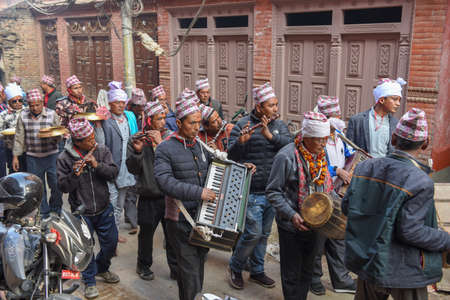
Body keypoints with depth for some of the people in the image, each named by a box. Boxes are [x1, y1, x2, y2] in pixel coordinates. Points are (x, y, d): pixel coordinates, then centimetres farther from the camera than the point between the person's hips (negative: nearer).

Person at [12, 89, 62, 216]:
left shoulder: (52, 114, -4)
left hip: (51, 155, -1)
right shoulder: (23, 115, 1)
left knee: (56, 185, 4)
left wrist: (54, 136, -22)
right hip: (33, 158, 1)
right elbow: (19, 137, 5)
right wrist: (15, 156, 4)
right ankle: (43, 212, 25)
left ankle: (56, 210, 28)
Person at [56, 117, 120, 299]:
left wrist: (98, 165, -26)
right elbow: (63, 187, -13)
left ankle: (102, 269, 44)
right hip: (81, 213, -3)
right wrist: (75, 174, -30)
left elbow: (114, 173, -11)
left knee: (111, 243, 16)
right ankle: (89, 281, 30)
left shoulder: (101, 151, -4)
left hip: (104, 209, 3)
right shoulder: (65, 159, -11)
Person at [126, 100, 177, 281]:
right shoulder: (136, 140, -3)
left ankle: (176, 268, 25)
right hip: (148, 196, -1)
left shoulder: (170, 137, 0)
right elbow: (132, 169, -9)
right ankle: (143, 265, 35)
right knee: (146, 232, 13)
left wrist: (161, 143, -22)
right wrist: (137, 150, -26)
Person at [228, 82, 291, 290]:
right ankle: (235, 268, 18)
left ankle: (257, 271, 32)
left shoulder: (279, 125, 8)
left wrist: (270, 135, -23)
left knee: (264, 234, 15)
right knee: (253, 233, -6)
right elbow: (231, 156, -13)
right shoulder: (242, 125, -7)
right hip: (252, 192, -5)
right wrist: (241, 141, -33)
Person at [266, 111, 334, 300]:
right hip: (292, 226, -6)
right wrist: (291, 215, -25)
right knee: (292, 273, 8)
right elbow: (273, 192, -17)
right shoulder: (286, 157, -20)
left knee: (307, 270, 20)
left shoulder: (320, 154, 1)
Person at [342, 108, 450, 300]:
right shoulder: (420, 182, -22)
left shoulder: (365, 167, -6)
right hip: (404, 273, -5)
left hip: (367, 260, 5)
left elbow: (347, 207, 0)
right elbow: (410, 231, -24)